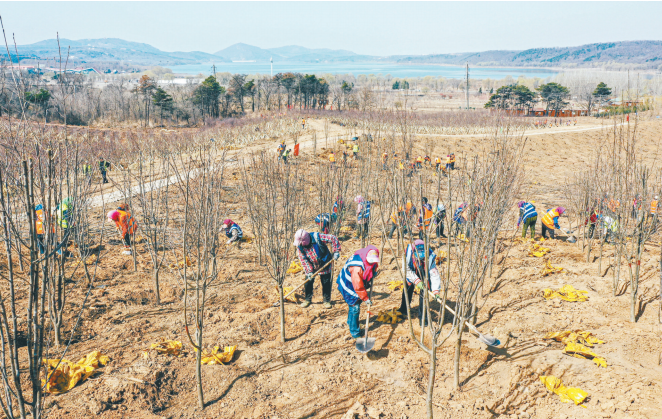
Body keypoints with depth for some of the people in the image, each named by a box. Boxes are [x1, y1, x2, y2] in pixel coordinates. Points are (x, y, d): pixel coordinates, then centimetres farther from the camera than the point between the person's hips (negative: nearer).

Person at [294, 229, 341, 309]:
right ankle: (307, 299, 25)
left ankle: (326, 300, 22)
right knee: (308, 282, 4)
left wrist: (336, 251, -25)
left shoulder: (317, 237, -29)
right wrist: (309, 271, -19)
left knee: (326, 283, 5)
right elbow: (303, 260, -12)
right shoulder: (299, 246, -17)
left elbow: (333, 239, -22)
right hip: (311, 266, 3)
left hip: (324, 264, -3)